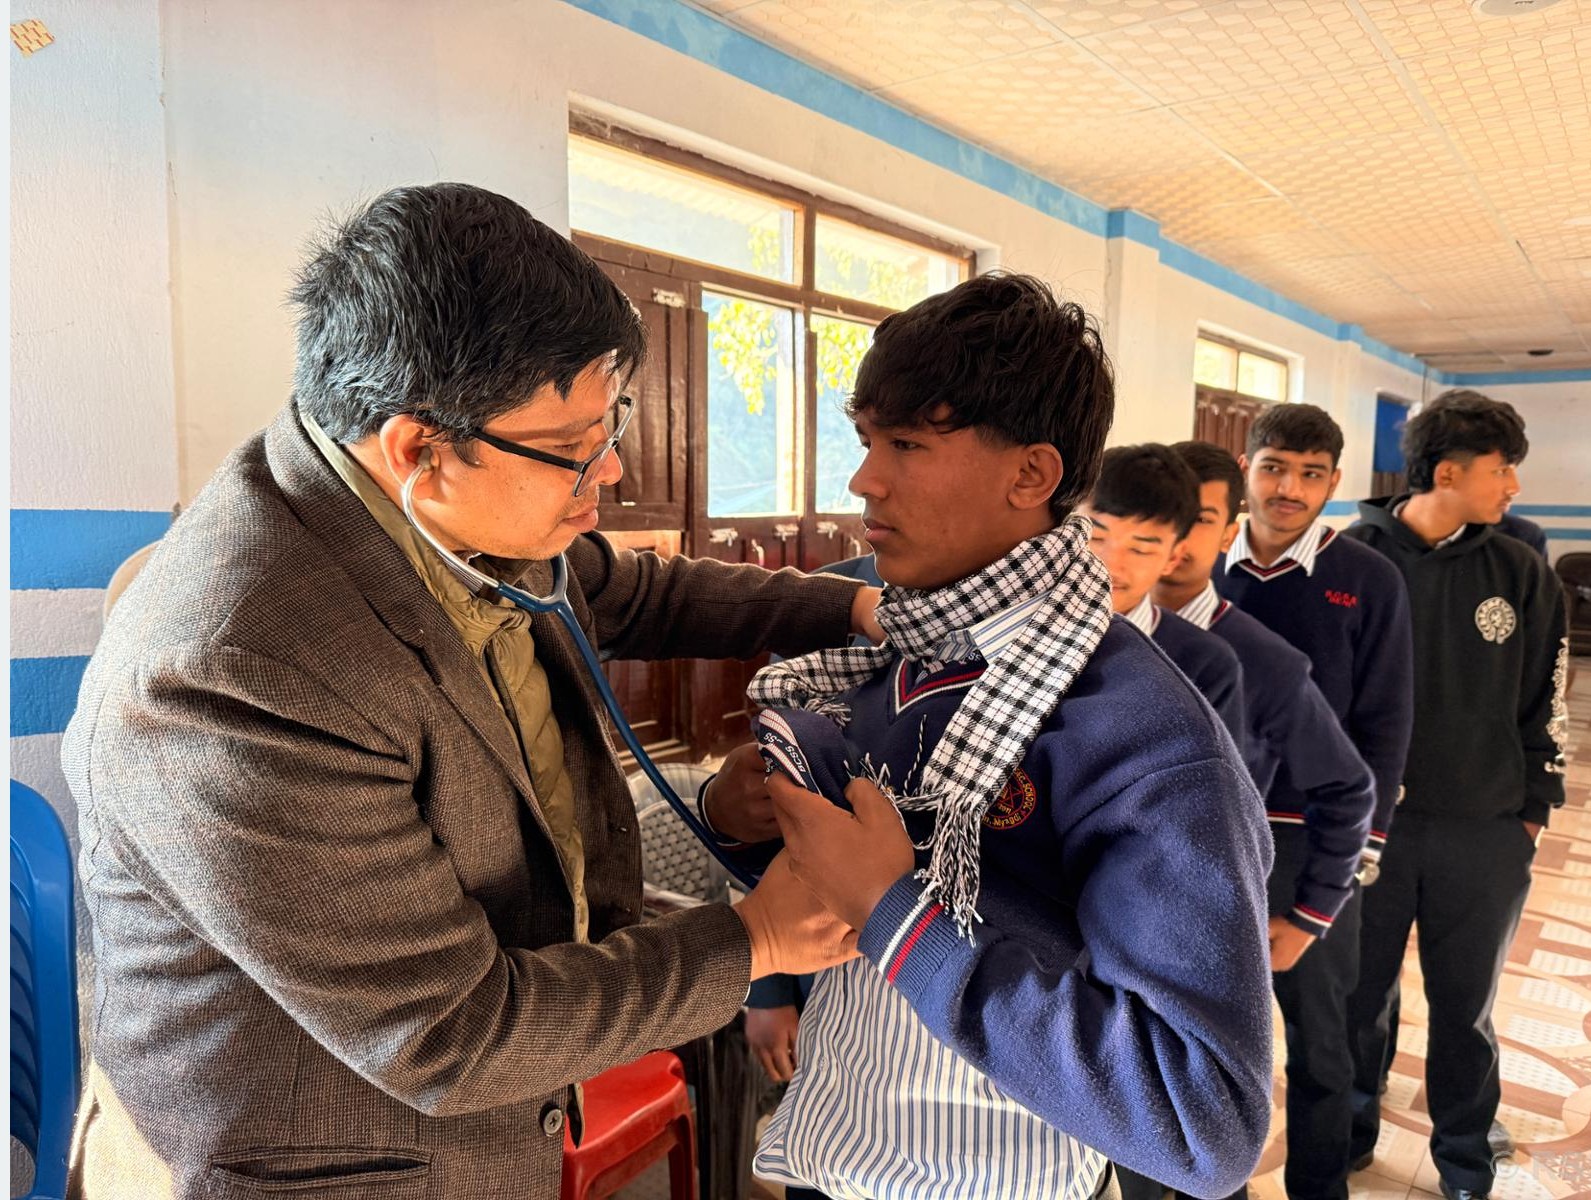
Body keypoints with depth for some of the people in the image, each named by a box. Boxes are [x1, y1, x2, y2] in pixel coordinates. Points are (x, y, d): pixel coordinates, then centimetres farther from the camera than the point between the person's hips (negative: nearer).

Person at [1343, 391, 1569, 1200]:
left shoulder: (1521, 575, 1)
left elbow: (1544, 704, 7)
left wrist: (1532, 813, 5)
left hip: (1486, 836, 2)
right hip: (1368, 826, -1)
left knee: (1465, 1010, 17)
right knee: (1357, 999, 13)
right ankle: (1347, 1134, 36)